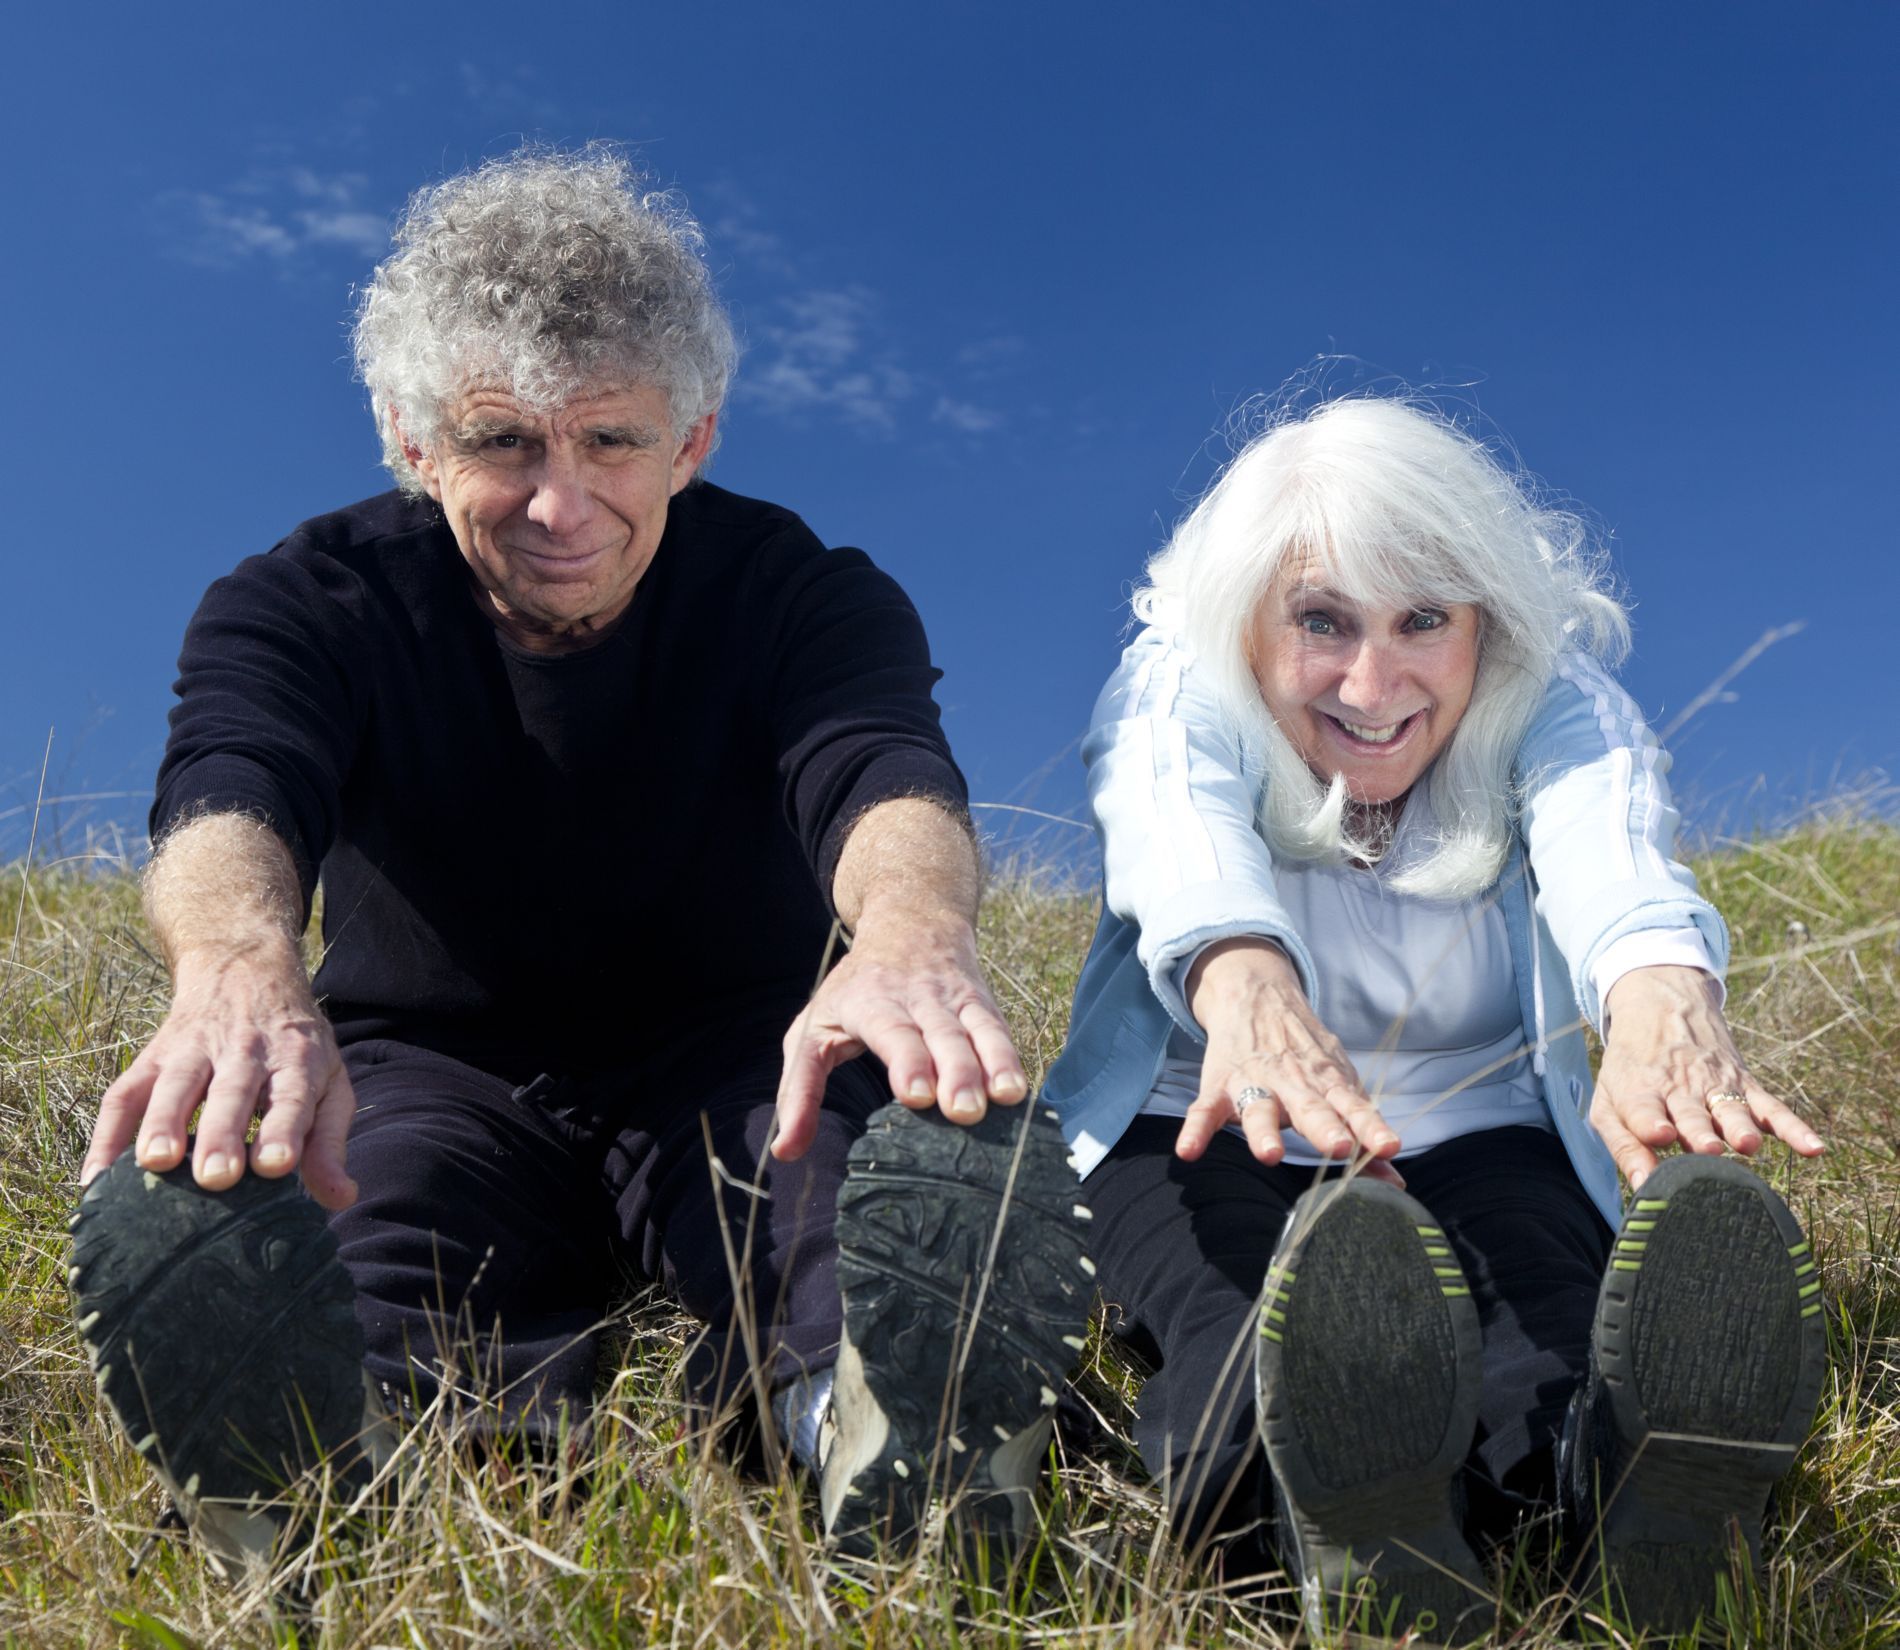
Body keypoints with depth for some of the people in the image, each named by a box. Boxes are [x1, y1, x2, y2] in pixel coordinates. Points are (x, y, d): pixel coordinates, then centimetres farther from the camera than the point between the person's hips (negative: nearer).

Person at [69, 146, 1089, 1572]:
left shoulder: (804, 594, -6)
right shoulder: (306, 606, -4)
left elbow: (883, 769, -27)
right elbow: (226, 789, -26)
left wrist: (911, 936, -54)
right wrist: (244, 969, -52)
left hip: (732, 1074, 0)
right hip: (435, 1074, 1)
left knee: (962, 1151, -35)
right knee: (179, 1216, -33)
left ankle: (880, 1448, -58)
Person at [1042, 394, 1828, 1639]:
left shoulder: (1554, 709, -5)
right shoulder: (1173, 698, -7)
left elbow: (1614, 866, -30)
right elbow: (1186, 852, -33)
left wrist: (1661, 1002, -56)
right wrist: (1246, 992, -59)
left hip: (1478, 1139, 2)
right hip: (1205, 1133, -1)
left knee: (1555, 1334, -36)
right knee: (1252, 1344, -38)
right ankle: (1346, 1524, -67)